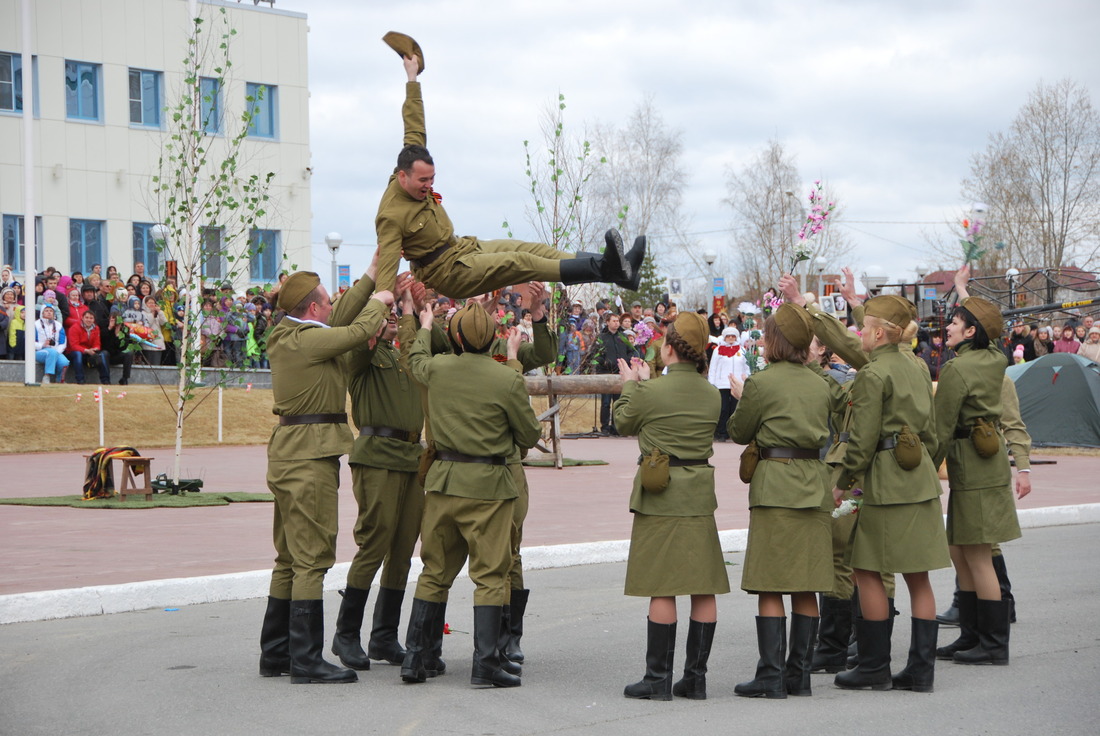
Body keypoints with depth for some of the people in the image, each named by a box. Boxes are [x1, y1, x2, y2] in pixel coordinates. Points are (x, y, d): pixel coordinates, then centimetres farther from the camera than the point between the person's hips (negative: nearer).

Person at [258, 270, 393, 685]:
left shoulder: (286, 337, 13)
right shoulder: (307, 340, -15)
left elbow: (344, 322, 25)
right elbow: (361, 330, -15)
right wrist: (379, 303, 5)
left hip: (289, 453, 10)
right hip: (309, 457, -10)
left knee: (291, 557, 15)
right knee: (312, 558, -8)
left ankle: (275, 654, 21)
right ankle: (306, 661, -8)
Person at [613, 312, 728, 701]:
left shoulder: (650, 392, -13)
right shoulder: (711, 394, 4)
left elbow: (623, 422, 5)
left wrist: (630, 384, 21)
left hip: (660, 495, -5)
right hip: (700, 495, 5)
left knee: (662, 590, -2)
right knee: (704, 589, 7)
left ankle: (658, 678, 0)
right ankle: (695, 677, 11)